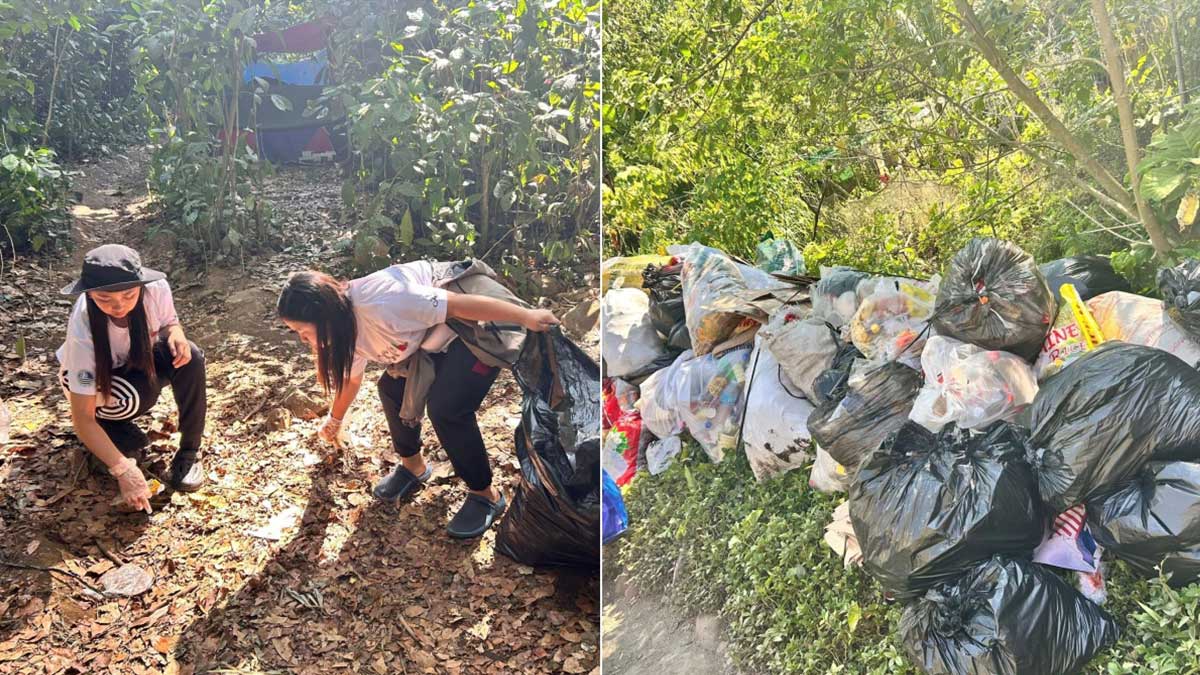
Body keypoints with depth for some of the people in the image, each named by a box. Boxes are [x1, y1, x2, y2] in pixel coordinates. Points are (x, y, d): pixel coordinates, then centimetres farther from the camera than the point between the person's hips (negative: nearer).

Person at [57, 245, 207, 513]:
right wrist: (124, 470, -43)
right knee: (134, 397, -38)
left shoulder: (156, 288, -30)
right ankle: (114, 430, -2)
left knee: (190, 357, -30)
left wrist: (176, 335, -31)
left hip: (140, 361, 4)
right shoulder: (83, 331, -37)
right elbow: (82, 417, -34)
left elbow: (169, 322, -5)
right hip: (95, 379, -3)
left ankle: (189, 451, -16)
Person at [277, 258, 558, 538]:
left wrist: (527, 317, -26)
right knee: (393, 387, 3)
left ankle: (486, 495, 0)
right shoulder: (346, 329, -2)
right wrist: (334, 420, 37)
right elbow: (351, 378, 19)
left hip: (483, 319, -8)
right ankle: (413, 466, 26)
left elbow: (462, 304, -30)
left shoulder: (380, 304, -32)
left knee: (445, 408, -18)